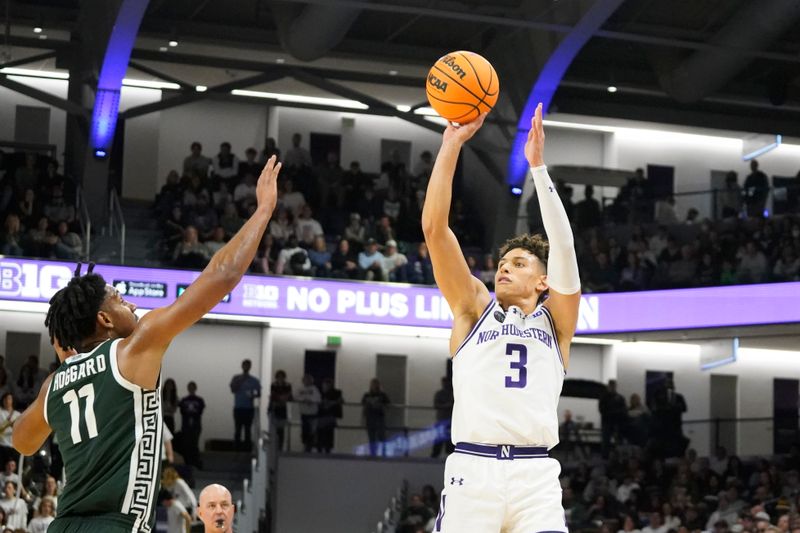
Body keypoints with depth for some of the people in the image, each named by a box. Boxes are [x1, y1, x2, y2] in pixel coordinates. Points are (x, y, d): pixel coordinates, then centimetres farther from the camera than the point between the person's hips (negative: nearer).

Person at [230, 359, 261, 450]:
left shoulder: (254, 380, 4)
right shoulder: (236, 378, 5)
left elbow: (259, 393, 4)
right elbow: (233, 390, -6)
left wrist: (253, 396, -17)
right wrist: (240, 381, -15)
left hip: (249, 408, 0)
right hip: (238, 408, 0)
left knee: (247, 429, 0)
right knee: (238, 429, 0)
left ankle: (247, 449, 1)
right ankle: (237, 449, 3)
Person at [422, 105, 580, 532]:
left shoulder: (555, 320, 17)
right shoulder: (474, 309, 18)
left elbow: (564, 246, 2)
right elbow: (434, 226, 9)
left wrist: (538, 165, -2)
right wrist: (451, 145, 5)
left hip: (535, 476, 0)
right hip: (471, 469, 0)